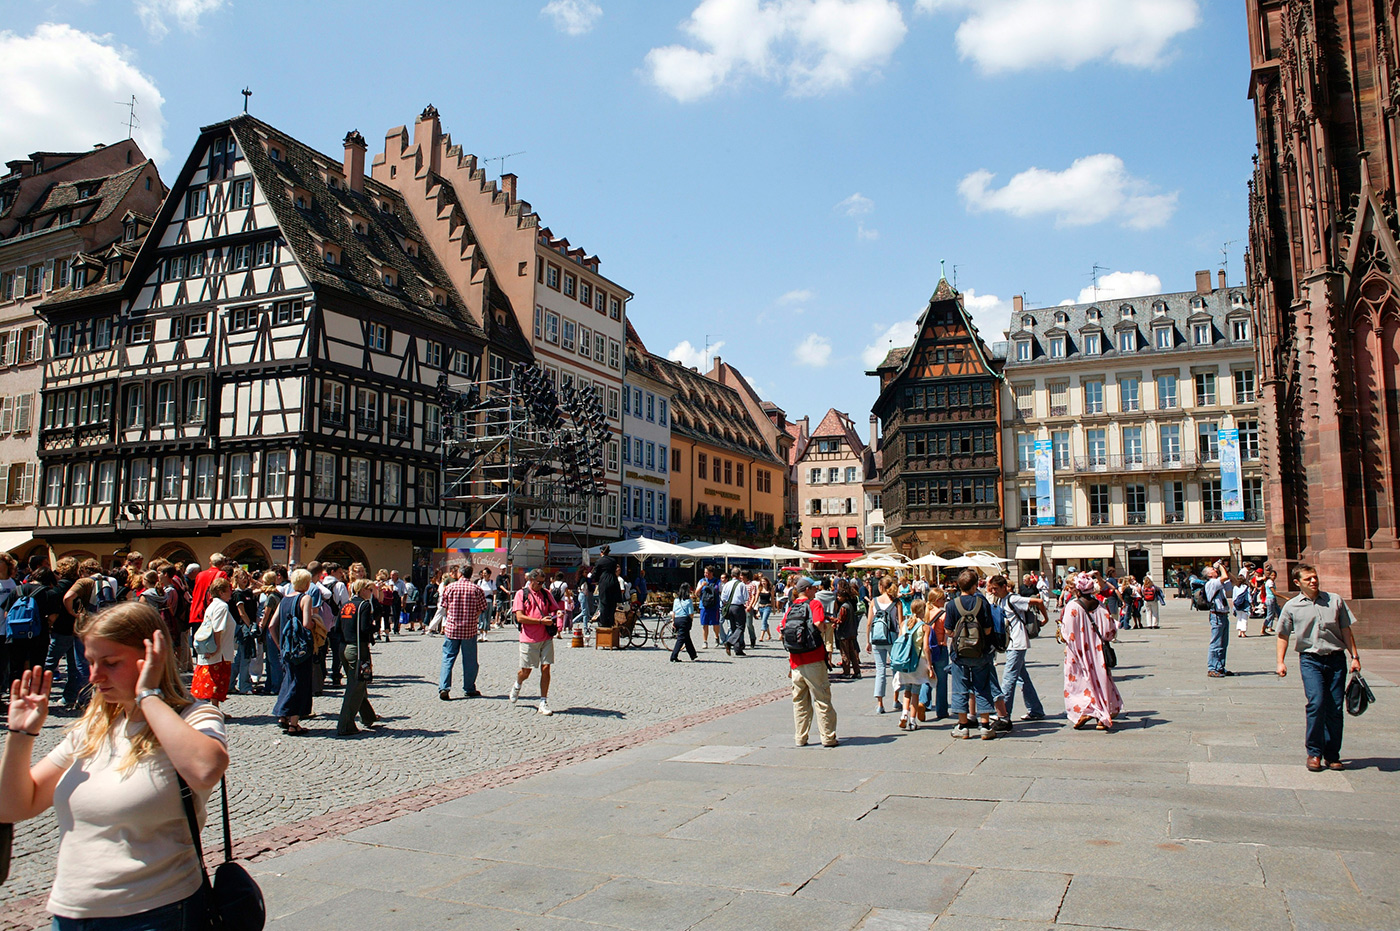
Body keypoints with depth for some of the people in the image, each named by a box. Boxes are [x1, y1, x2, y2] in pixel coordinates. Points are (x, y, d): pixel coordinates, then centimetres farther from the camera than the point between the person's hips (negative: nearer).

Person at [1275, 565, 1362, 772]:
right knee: (1316, 703, -15)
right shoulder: (1292, 607, 2)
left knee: (1335, 708, 2)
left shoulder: (1335, 600, 6)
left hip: (1336, 659, 2)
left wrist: (1355, 656, 7)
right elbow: (1283, 635, 9)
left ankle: (1332, 755, 15)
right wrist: (1281, 661, 2)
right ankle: (1314, 753, -2)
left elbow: (1346, 630, 11)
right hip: (1310, 659, -2)